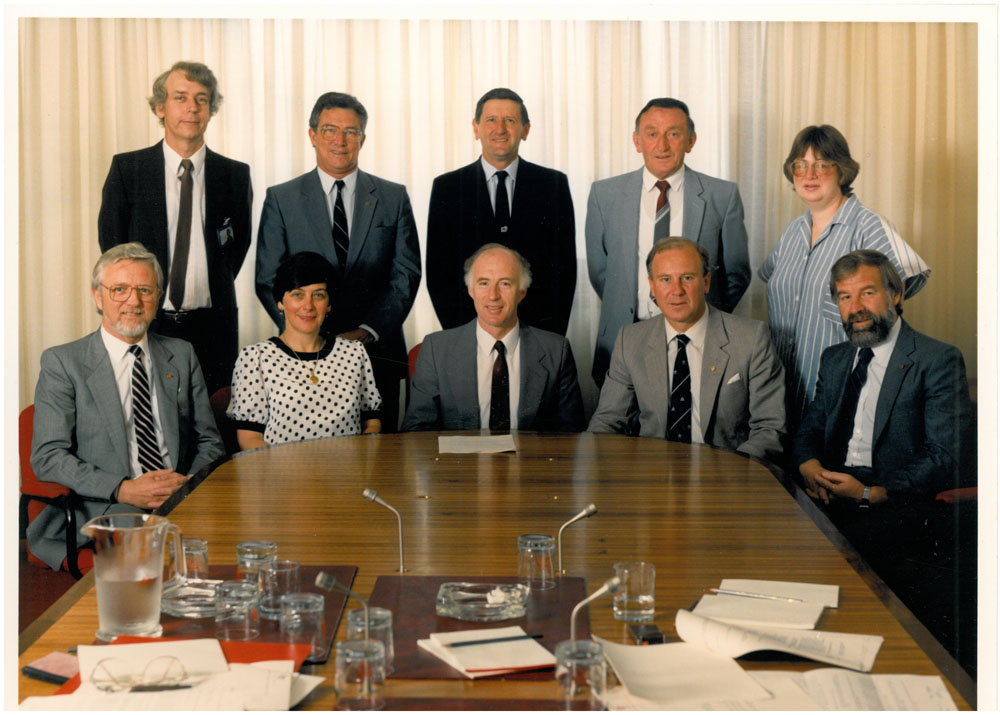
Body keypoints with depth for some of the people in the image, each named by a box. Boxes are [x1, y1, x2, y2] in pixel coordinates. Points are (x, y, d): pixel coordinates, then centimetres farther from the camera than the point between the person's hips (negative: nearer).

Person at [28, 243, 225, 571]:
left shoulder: (182, 356, 17)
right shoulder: (62, 362, 6)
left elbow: (210, 443, 17)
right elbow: (48, 456, -2)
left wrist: (189, 483, -7)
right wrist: (123, 490, -16)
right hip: (103, 515, -4)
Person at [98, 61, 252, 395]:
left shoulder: (235, 175, 6)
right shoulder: (126, 168, 3)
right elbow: (111, 243, 7)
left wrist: (212, 292, 9)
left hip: (212, 329, 1)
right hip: (145, 326, -1)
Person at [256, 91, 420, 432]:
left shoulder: (393, 197, 10)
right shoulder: (281, 199, 7)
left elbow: (406, 274, 4)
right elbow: (268, 280, 2)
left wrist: (368, 331, -9)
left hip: (377, 350, 1)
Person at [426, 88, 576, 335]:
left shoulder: (553, 184, 4)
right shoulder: (447, 187, 3)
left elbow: (565, 265, 3)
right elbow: (437, 268, 2)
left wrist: (553, 332, -6)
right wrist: (460, 332, -8)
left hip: (538, 332, 1)